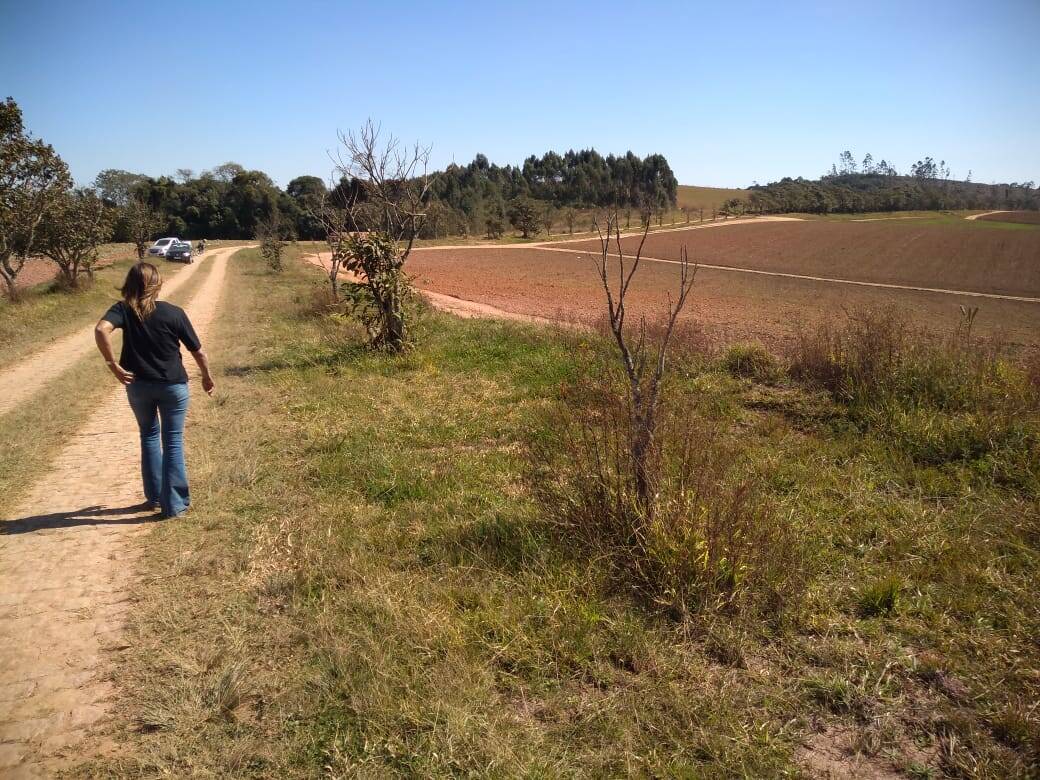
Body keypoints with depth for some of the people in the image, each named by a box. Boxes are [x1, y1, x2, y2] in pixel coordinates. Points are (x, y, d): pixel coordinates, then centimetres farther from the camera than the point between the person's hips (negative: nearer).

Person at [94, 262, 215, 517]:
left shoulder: (123, 310, -4)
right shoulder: (174, 313, -6)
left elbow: (101, 329, -25)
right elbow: (197, 351, -2)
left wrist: (113, 365, -17)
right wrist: (207, 376, 14)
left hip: (138, 384, 2)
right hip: (173, 385, -2)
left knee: (149, 435, 21)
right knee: (173, 441, 6)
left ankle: (155, 497, 27)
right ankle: (175, 504, 7)